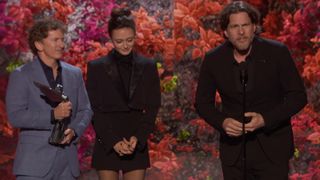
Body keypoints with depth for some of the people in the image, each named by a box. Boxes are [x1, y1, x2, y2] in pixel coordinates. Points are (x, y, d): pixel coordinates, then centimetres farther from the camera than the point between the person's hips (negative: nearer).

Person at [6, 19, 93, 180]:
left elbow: (85, 110, 15)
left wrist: (74, 131, -6)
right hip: (35, 162, -4)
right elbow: (15, 116, -11)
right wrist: (53, 115, -20)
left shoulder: (74, 74, 12)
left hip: (67, 161, 5)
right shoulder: (20, 76, -2)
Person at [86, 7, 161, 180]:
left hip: (137, 145, 1)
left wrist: (138, 138, -10)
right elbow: (93, 110, -1)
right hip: (106, 145, -1)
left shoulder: (148, 67, 5)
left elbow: (153, 107, 4)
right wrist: (112, 141, -12)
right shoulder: (96, 67, 1)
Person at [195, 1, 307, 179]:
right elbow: (203, 102, 6)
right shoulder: (213, 60, -3)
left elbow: (298, 96, -5)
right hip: (233, 149, 2)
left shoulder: (277, 53, -9)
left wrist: (266, 119, -19)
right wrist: (222, 122, -14)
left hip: (272, 147, -2)